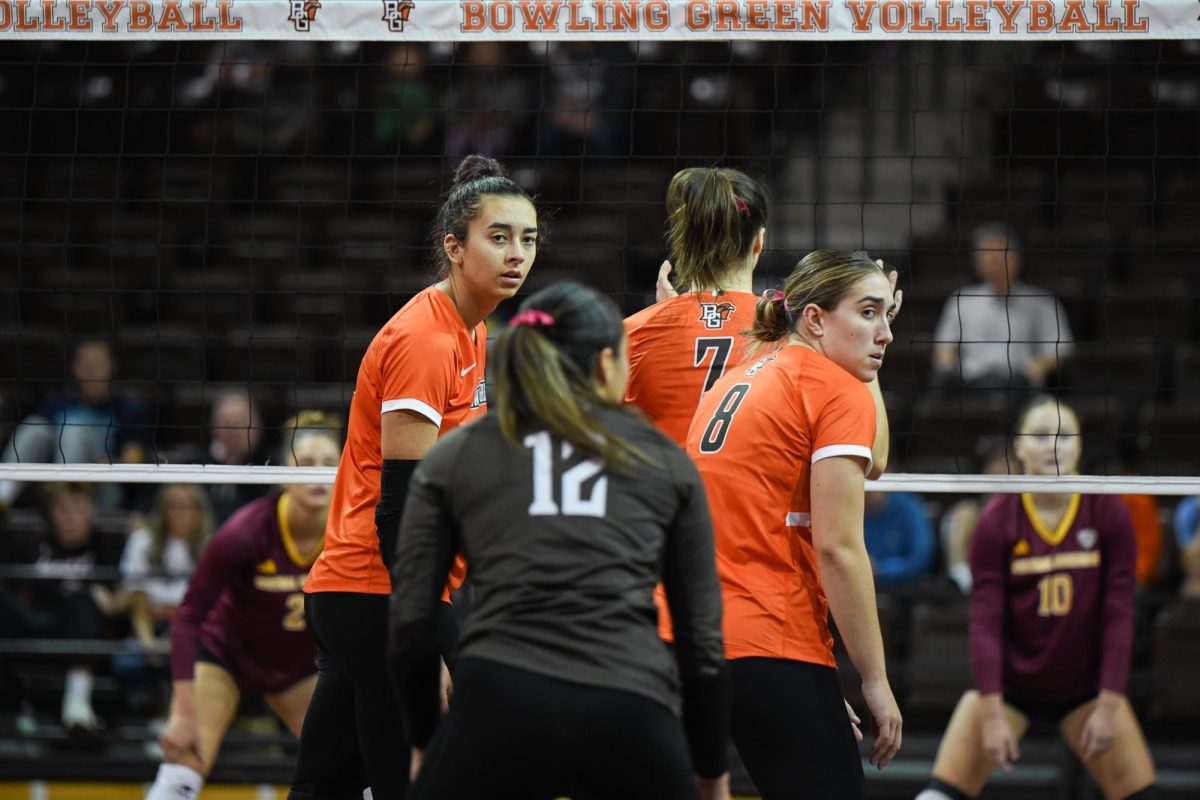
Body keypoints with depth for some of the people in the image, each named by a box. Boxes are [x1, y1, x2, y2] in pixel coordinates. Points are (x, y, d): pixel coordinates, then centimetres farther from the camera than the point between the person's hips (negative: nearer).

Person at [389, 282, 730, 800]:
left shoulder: (451, 457, 17)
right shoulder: (664, 459, 18)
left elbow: (411, 625, 10)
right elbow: (702, 638, 17)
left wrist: (425, 742, 24)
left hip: (500, 704, 0)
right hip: (631, 718, 0)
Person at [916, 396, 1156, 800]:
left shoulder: (1106, 511, -10)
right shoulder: (996, 520, -14)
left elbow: (1118, 614, -9)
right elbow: (985, 621, -17)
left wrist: (1109, 706, -13)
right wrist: (991, 715, -23)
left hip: (1086, 686, 2)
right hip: (1007, 684, -1)